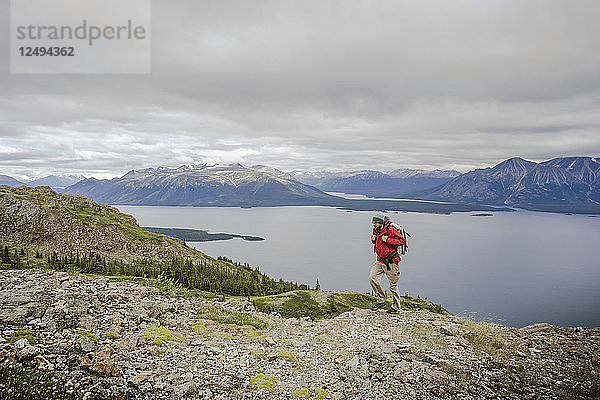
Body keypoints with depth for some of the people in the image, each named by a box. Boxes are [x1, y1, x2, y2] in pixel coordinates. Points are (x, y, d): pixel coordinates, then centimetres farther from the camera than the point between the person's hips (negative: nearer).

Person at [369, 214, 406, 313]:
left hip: (391, 262, -7)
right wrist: (373, 239, 1)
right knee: (372, 279, -4)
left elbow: (403, 241, -17)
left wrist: (388, 240, -24)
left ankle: (395, 307, 18)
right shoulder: (375, 230, 6)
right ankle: (381, 301, 13)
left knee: (393, 285, 3)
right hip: (380, 261, 7)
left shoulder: (390, 230, -17)